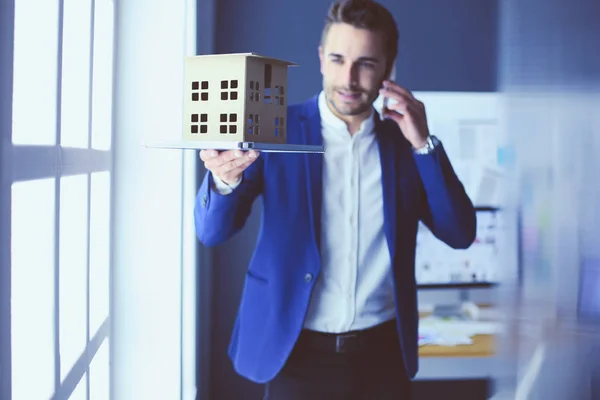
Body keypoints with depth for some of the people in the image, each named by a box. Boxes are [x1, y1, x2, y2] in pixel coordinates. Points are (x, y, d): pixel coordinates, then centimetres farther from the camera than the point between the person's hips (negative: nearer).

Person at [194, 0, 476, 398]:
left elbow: (460, 233, -2)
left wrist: (424, 143, -13)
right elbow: (213, 231, -12)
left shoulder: (404, 143, 2)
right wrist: (224, 179, -33)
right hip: (297, 355, -2)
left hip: (384, 354, 2)